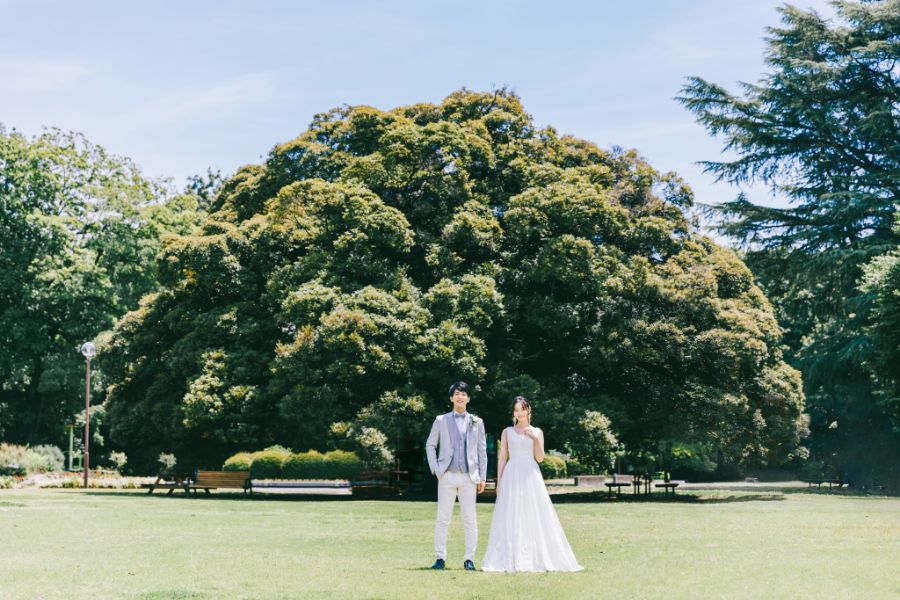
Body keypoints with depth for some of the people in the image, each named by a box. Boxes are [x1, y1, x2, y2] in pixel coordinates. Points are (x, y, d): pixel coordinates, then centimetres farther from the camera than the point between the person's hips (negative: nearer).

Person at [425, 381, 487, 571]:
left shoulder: (476, 423, 9)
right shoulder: (441, 421, 8)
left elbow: (482, 451, 9)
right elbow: (430, 445, 13)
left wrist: (482, 477, 4)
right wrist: (435, 468, 2)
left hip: (469, 477, 1)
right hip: (447, 476, 0)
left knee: (469, 519, 1)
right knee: (442, 519, -1)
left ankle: (469, 559, 5)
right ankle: (440, 558, 4)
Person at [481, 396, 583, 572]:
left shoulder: (536, 432, 10)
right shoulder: (507, 432, 9)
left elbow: (540, 458, 3)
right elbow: (502, 458, 8)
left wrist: (536, 438, -9)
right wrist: (499, 482, 1)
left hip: (531, 477, 0)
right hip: (512, 477, 0)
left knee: (534, 517, -3)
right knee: (511, 517, -3)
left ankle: (538, 558, 1)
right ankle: (510, 560, -2)